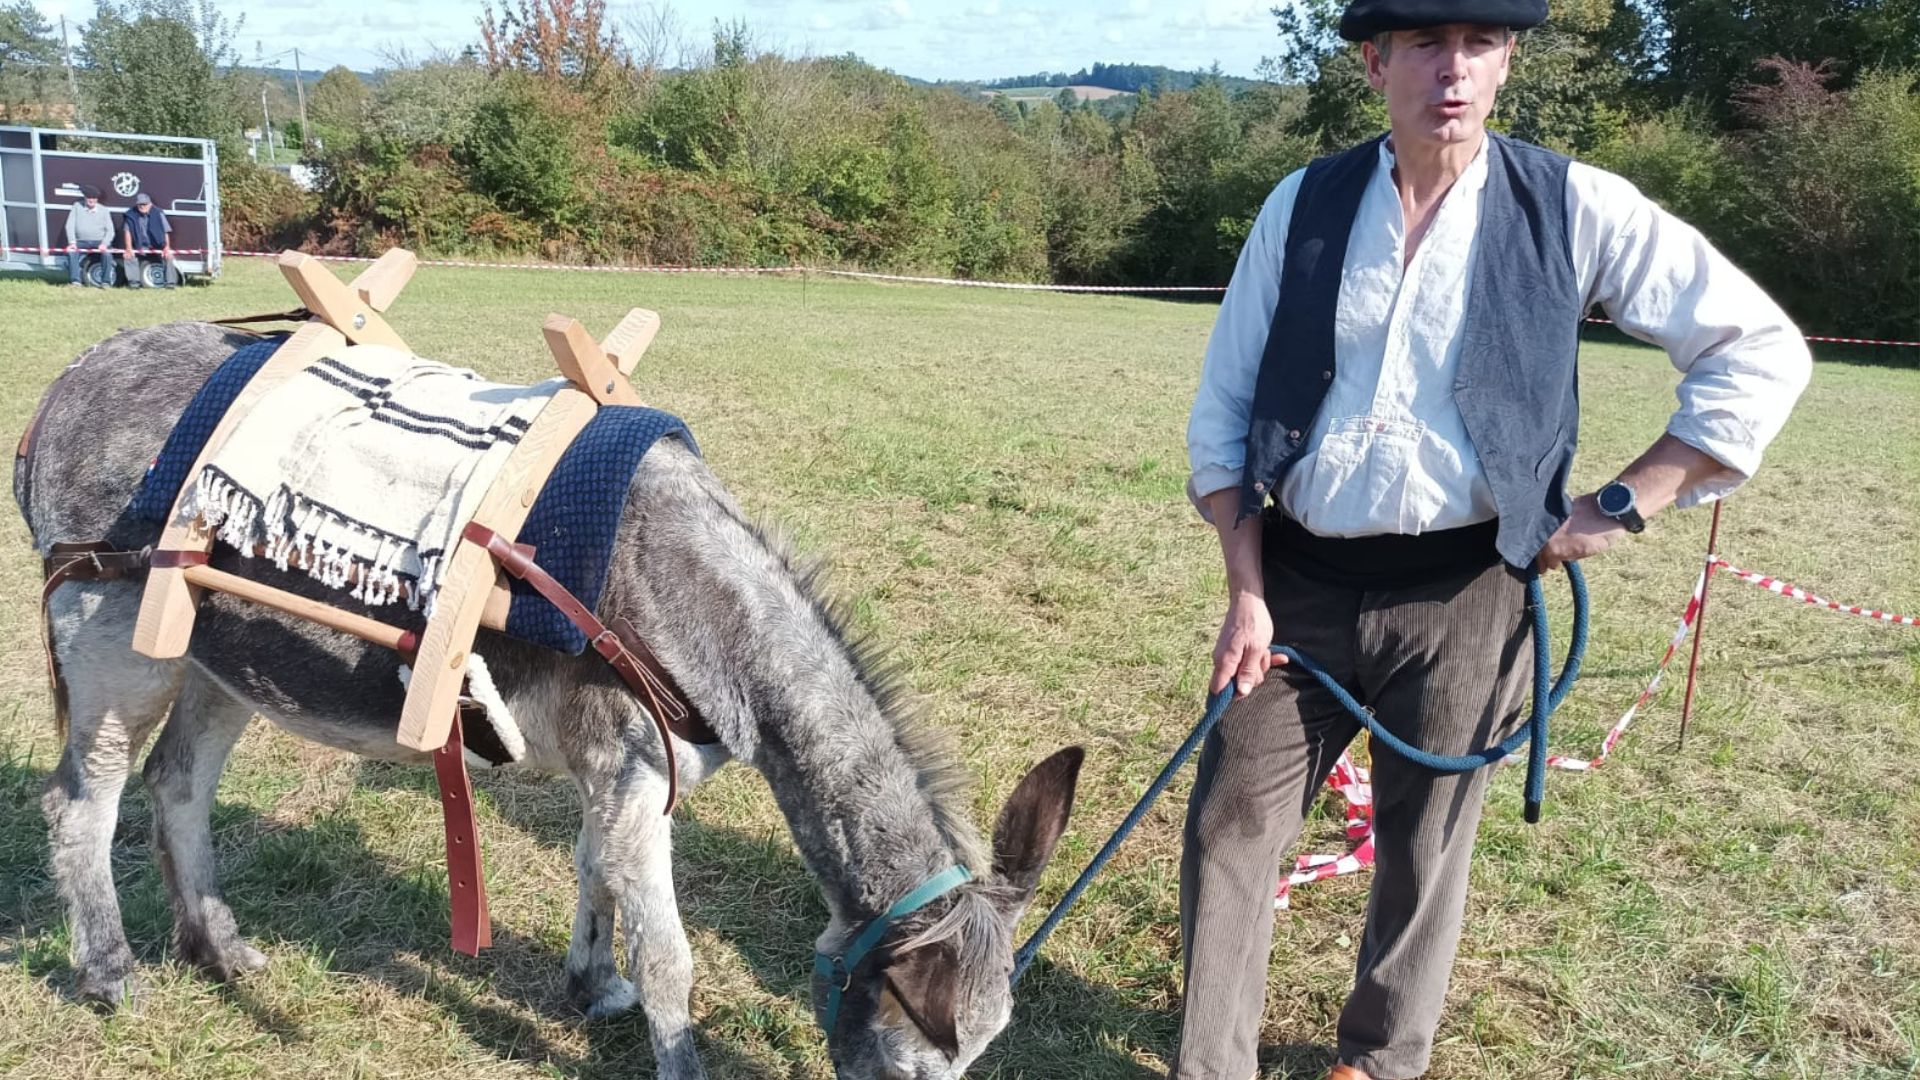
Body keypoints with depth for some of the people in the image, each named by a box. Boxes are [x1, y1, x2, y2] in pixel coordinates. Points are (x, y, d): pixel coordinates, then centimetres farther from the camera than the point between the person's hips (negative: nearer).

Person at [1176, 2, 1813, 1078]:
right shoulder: (1303, 204, 1)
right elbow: (1223, 406, 3)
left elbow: (1763, 351, 1)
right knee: (1229, 829, 4)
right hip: (1298, 580, 2)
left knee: (1425, 852, 12)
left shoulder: (1574, 208, -4)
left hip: (1459, 595, -1)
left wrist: (1624, 505, -5)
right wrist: (1247, 589, -3)